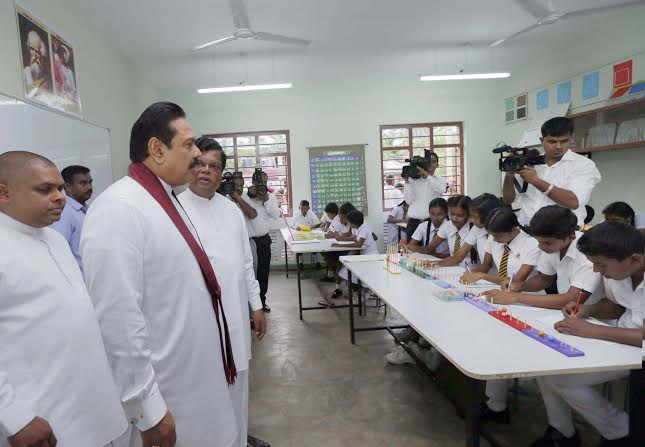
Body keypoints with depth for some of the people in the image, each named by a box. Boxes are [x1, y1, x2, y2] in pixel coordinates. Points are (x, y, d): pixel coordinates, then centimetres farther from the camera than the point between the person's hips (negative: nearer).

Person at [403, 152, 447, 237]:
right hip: (414, 221, 0)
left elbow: (441, 190, -14)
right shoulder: (413, 180, 8)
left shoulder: (440, 180, 10)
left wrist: (426, 174, -15)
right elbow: (409, 201, -1)